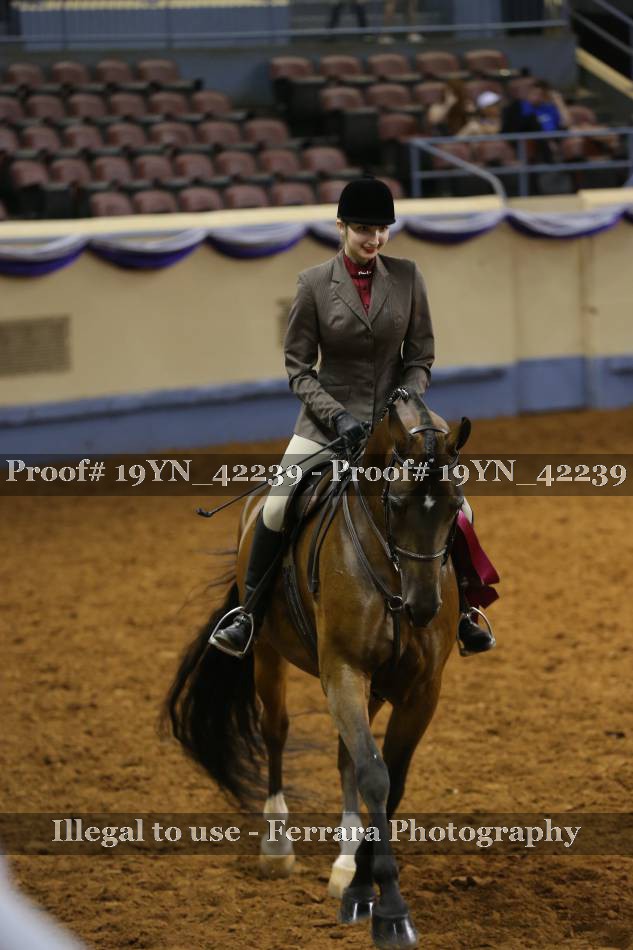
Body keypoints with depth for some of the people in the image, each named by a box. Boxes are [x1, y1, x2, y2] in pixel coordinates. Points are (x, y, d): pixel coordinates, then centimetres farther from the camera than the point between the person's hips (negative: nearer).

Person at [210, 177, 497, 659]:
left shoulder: (407, 277, -2)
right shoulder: (314, 283, -7)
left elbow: (420, 358, 3)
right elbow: (298, 368, -4)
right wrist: (337, 417, -17)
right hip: (330, 417, -2)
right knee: (277, 508, -17)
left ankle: (461, 610, 19)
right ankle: (250, 611, 3)